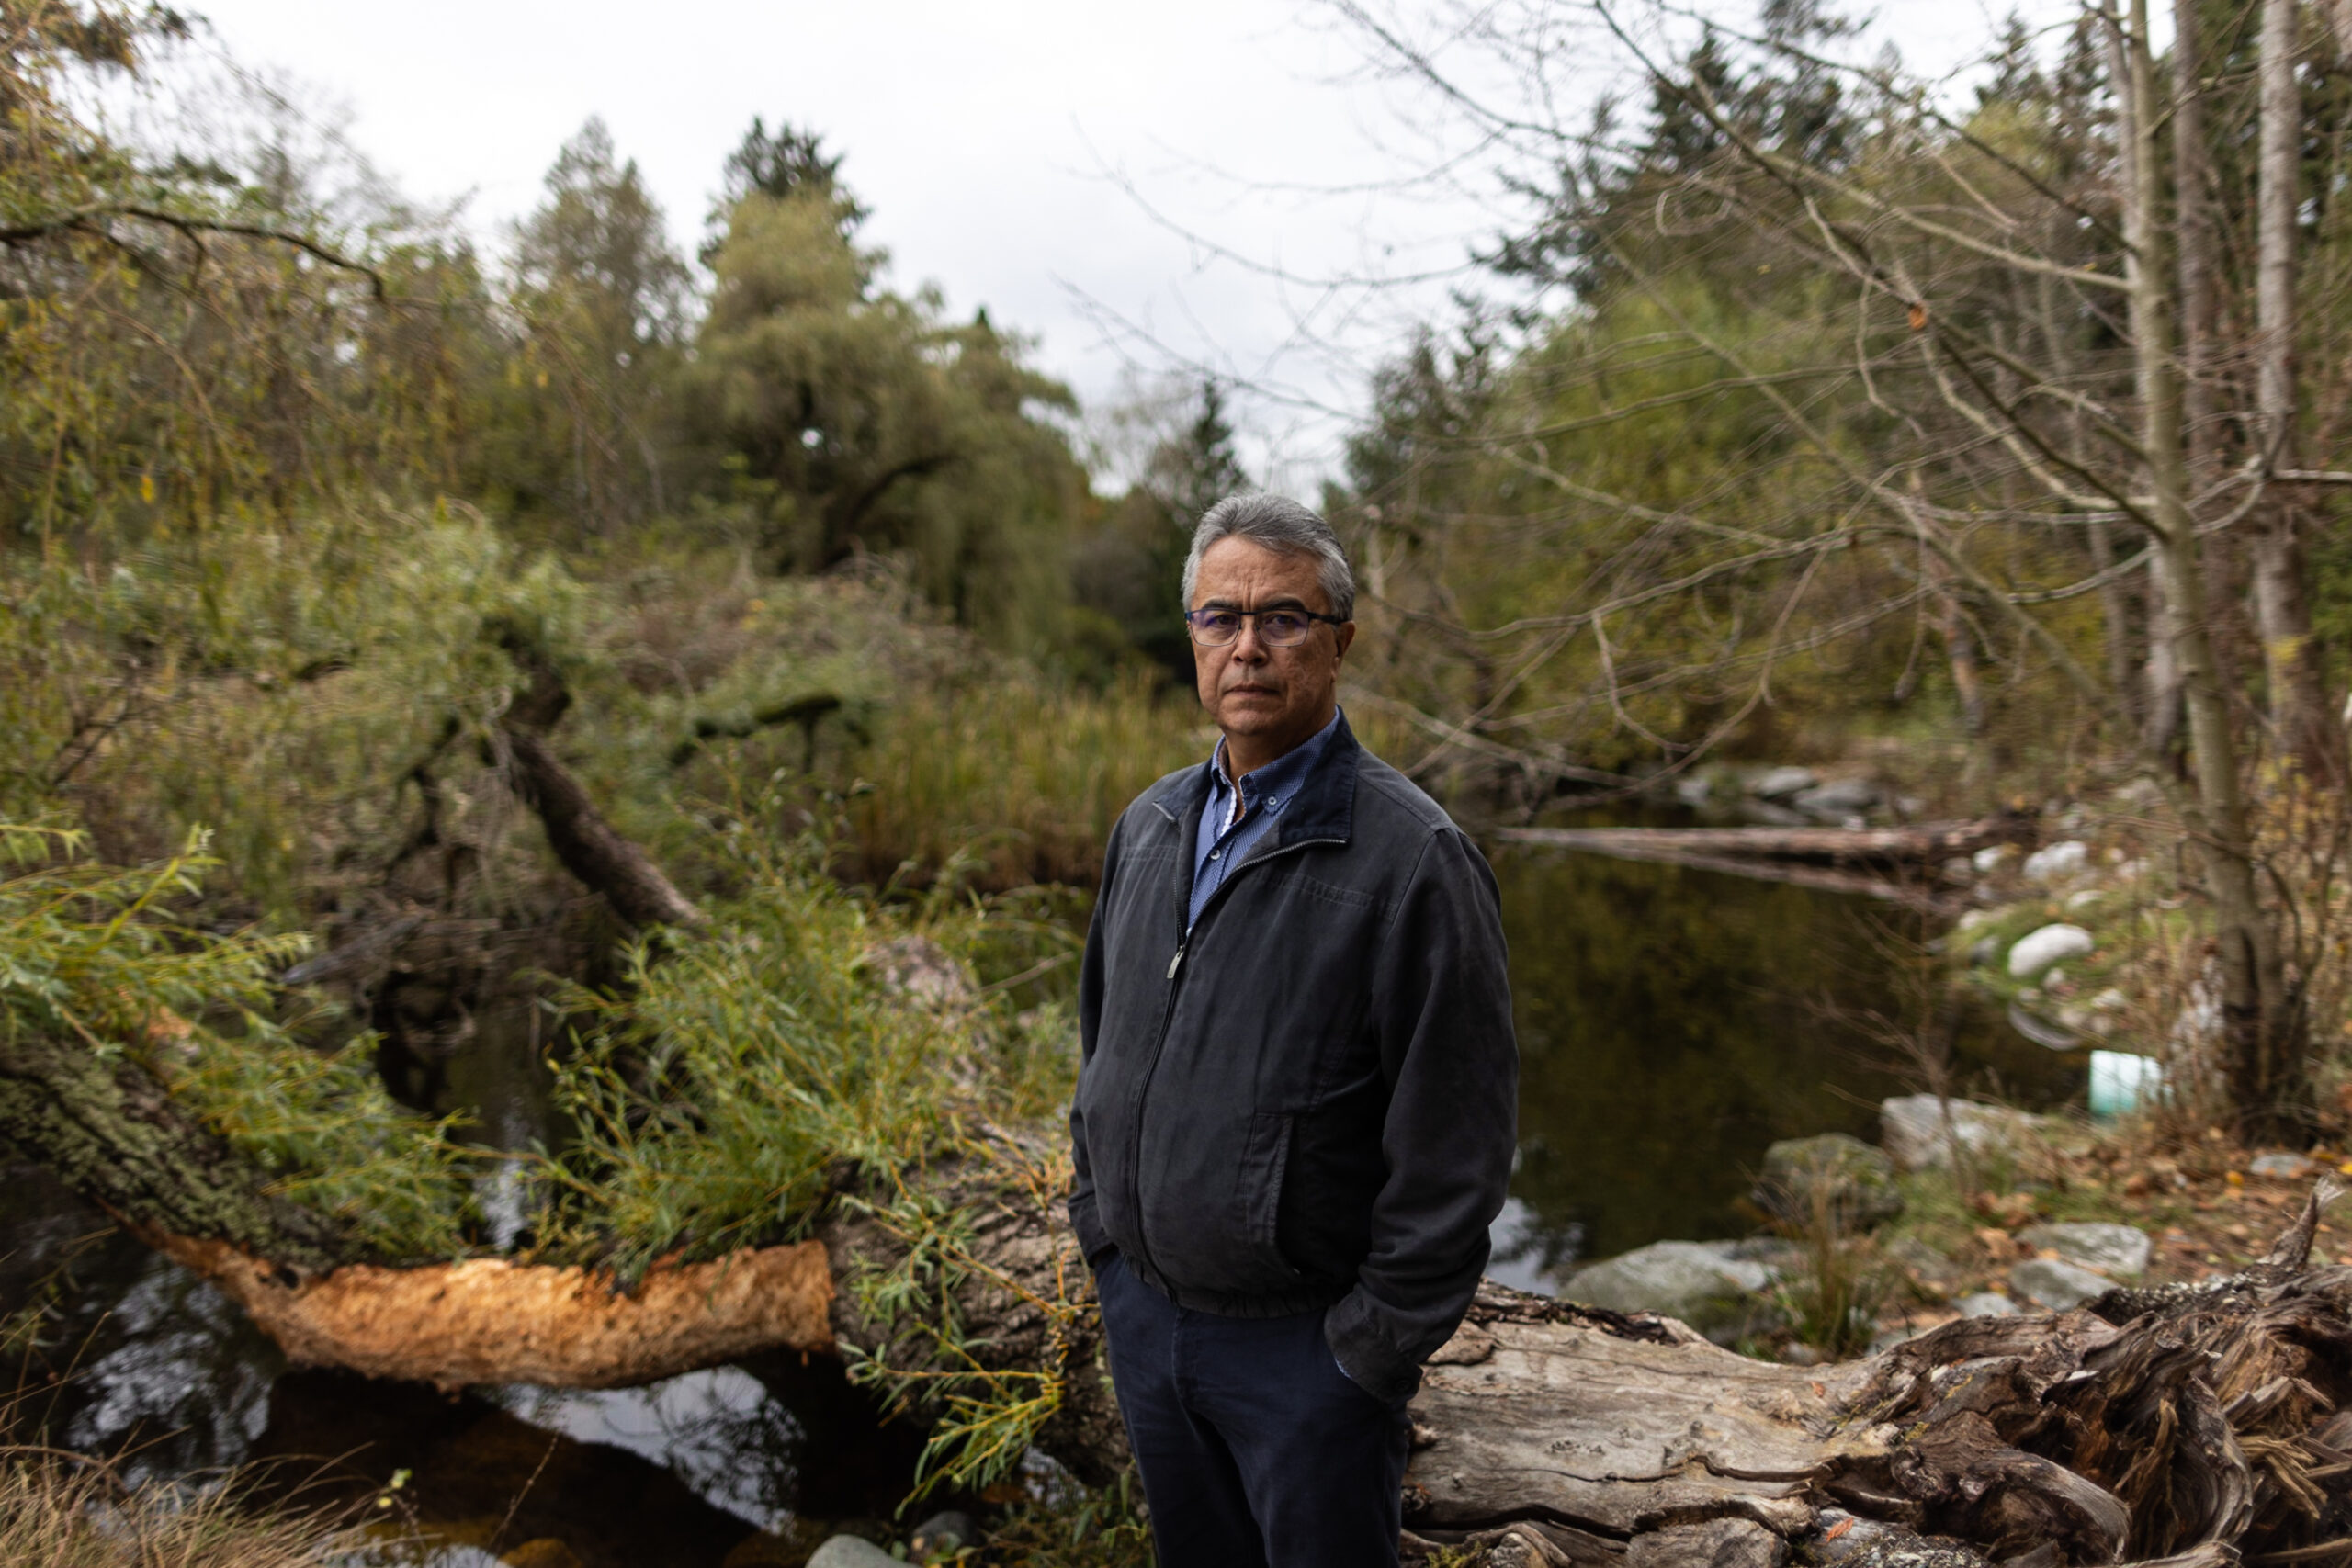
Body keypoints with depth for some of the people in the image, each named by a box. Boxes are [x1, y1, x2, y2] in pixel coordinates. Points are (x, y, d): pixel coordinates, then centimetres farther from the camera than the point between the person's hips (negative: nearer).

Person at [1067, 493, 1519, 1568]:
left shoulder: (1413, 859, -18)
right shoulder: (1149, 827, 4)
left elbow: (1455, 1148, -17)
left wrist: (1375, 1349, -14)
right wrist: (1101, 1231, 12)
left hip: (1302, 1346, -6)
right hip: (1140, 1309, 6)